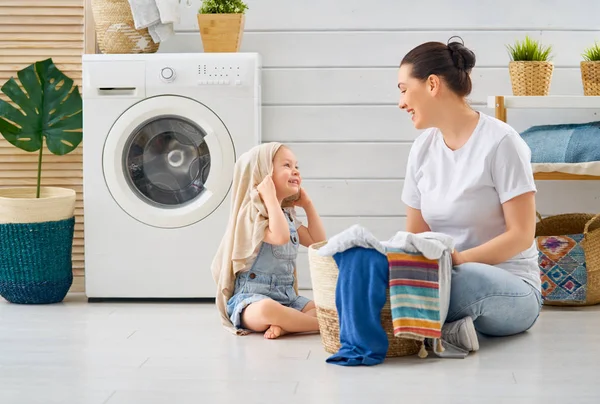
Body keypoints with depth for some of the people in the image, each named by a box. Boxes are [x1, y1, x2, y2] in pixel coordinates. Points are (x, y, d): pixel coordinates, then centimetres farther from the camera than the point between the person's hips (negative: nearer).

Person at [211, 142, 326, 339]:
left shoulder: (288, 214, 17)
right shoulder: (252, 212, -11)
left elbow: (318, 242, 15)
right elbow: (280, 236, -28)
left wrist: (307, 204, 14)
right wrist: (270, 197, -23)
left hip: (287, 297, 8)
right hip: (252, 297, -8)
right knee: (267, 309, -42)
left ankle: (282, 325, -25)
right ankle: (323, 324, -29)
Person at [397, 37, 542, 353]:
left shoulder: (500, 143, -10)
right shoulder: (423, 149, 9)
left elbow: (521, 235, -12)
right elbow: (416, 235, 11)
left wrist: (459, 259, -24)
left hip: (511, 289, -5)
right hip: (447, 279, 5)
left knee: (465, 279, -41)